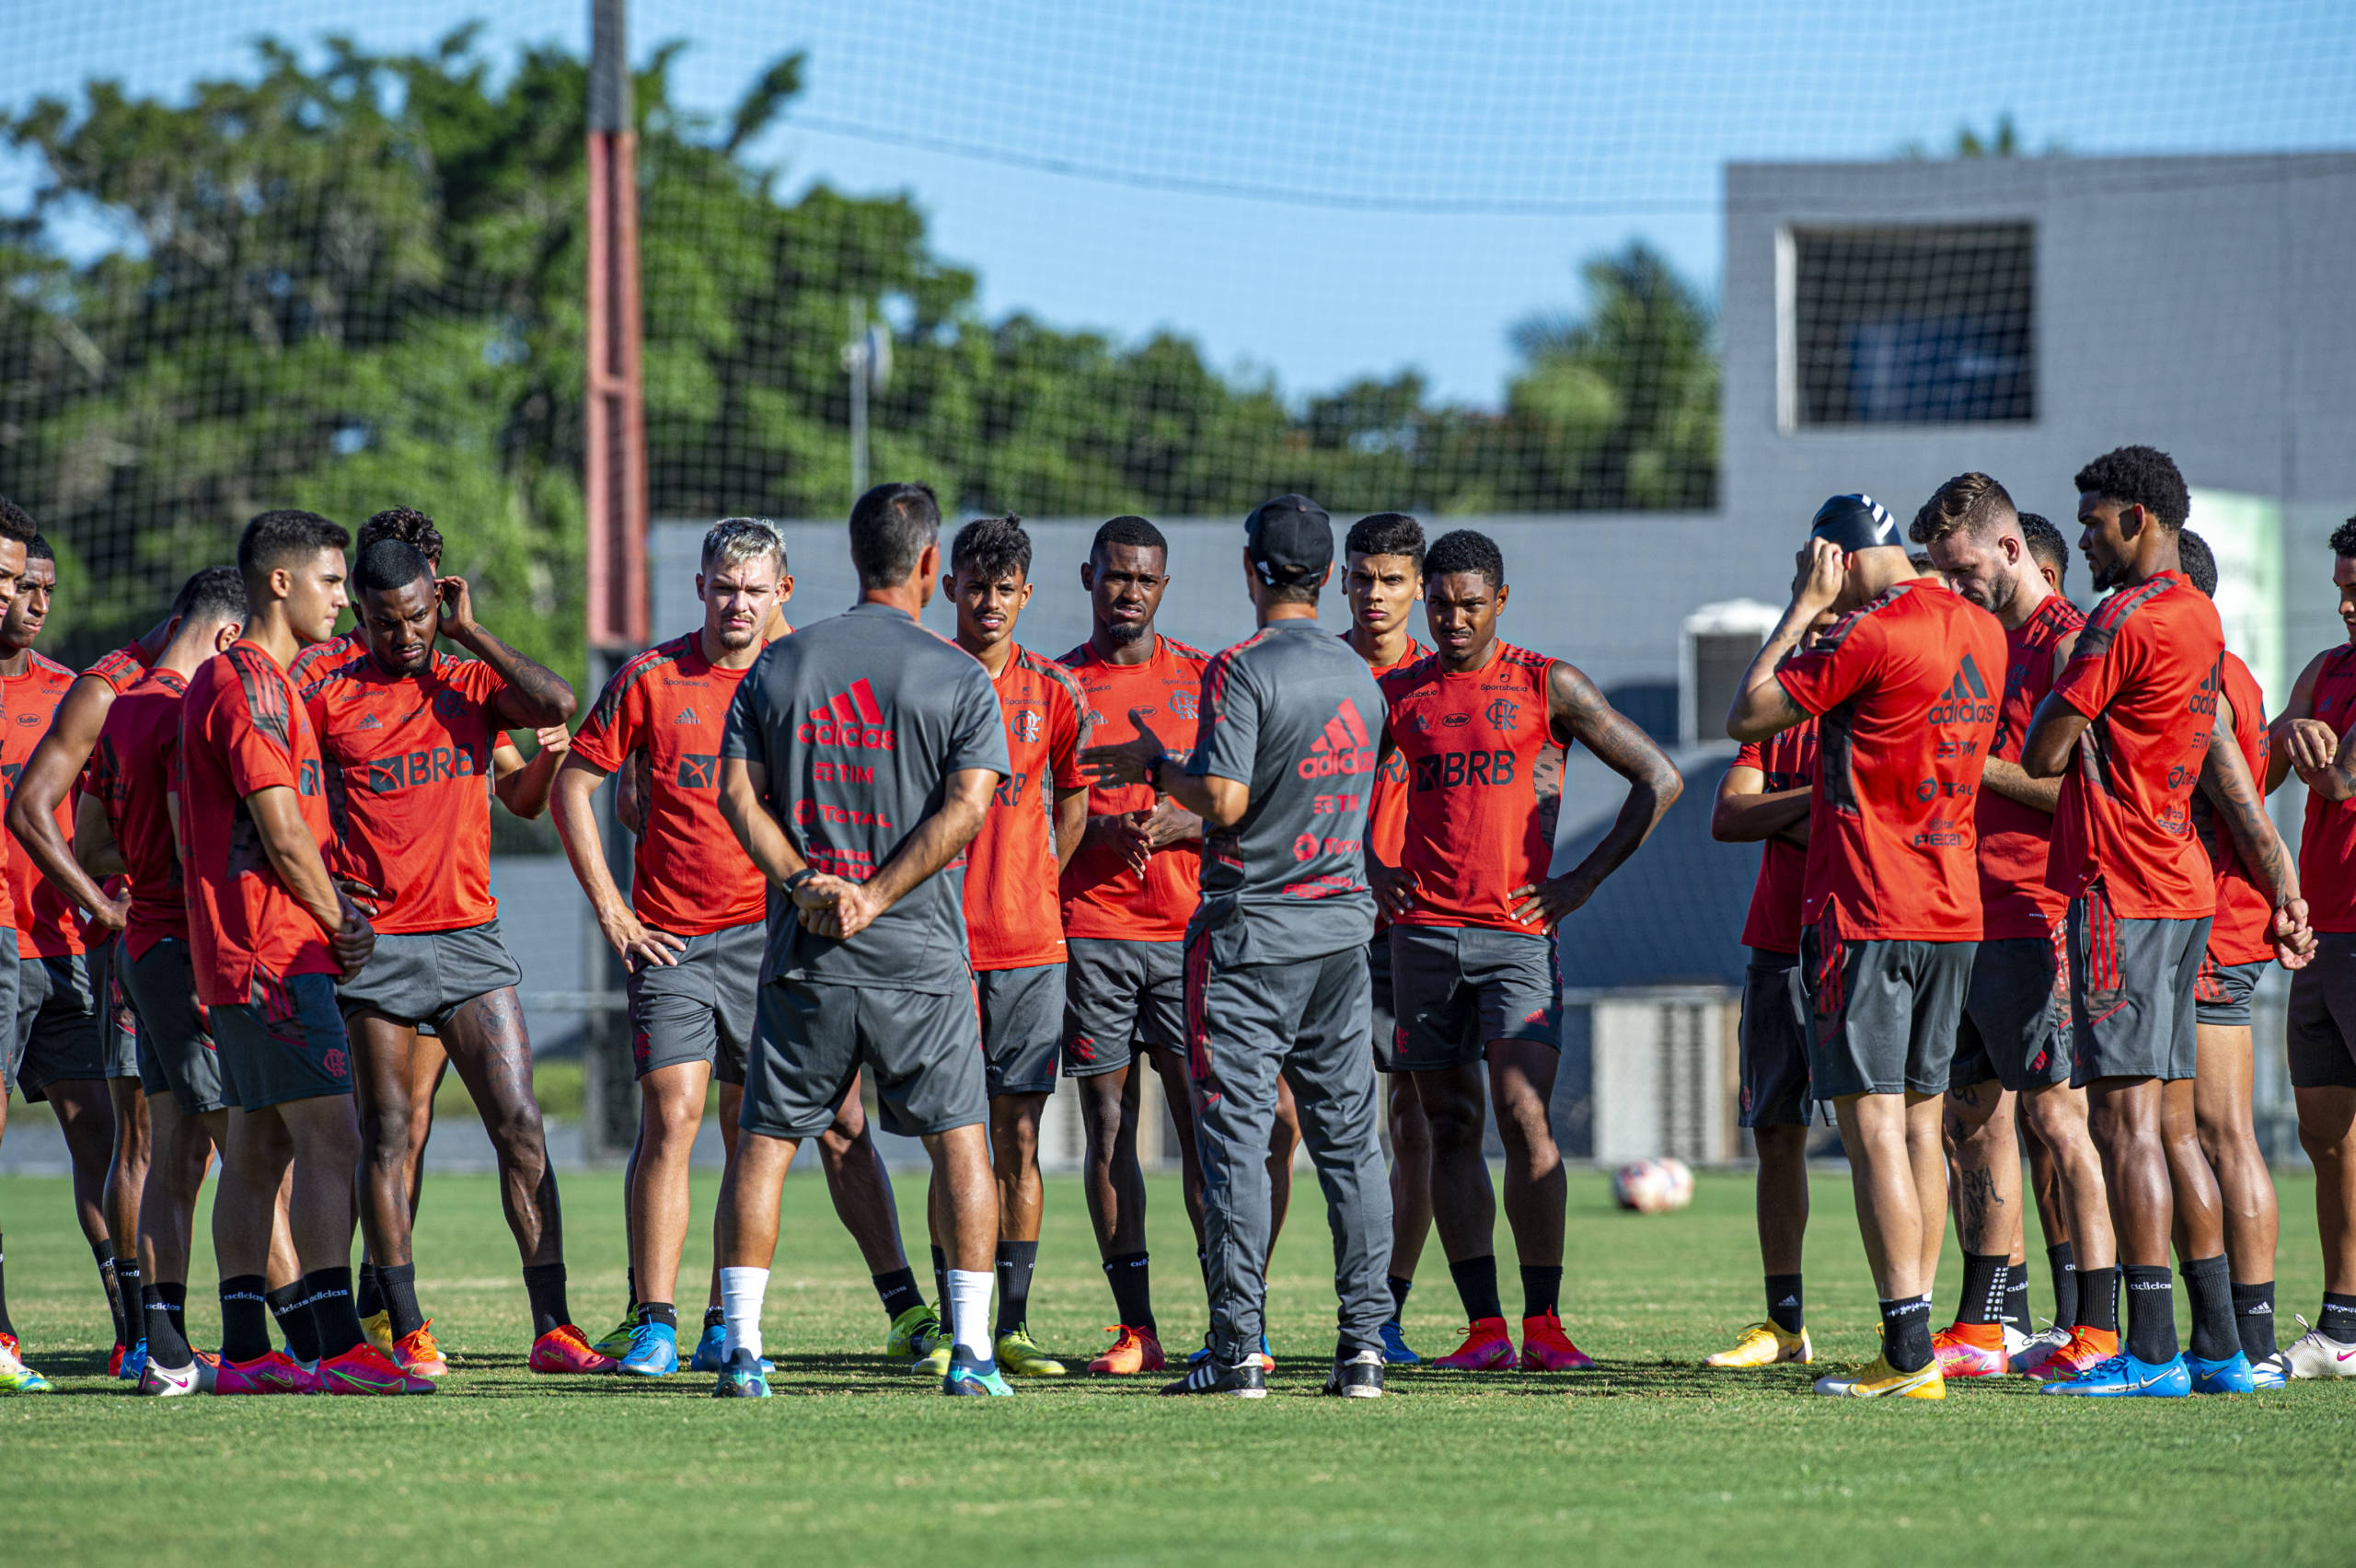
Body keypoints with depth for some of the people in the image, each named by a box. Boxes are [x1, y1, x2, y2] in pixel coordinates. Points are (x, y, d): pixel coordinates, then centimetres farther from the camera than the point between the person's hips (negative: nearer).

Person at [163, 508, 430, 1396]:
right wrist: (338, 922, -3)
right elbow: (282, 831, -17)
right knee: (331, 1139, -14)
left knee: (258, 1148, 10)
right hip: (278, 955, -11)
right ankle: (340, 1348, -19)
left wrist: (331, 906, 12)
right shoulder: (251, 682, -13)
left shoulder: (220, 680, 19)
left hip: (236, 956, 11)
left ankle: (244, 1350, 11)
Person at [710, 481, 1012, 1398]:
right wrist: (872, 899, -13)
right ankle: (971, 1349, 0)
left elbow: (737, 791, 0)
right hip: (922, 956, -2)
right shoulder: (958, 678, -1)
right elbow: (967, 805, -11)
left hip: (803, 954, 2)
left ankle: (742, 1347, 1)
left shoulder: (779, 667, 7)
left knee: (763, 1143, 7)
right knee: (960, 1141, 6)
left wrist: (807, 884, -7)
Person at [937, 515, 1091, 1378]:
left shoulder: (1054, 691, 5)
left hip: (1030, 944, 2)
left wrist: (1041, 891, 10)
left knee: (1019, 1141, 2)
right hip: (940, 941, -2)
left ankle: (1013, 1327, 5)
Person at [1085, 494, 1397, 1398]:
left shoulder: (1243, 670, -12)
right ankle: (1363, 1341, 3)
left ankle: (1238, 1346, -6)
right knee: (1348, 1138, 7)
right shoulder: (1359, 678, 10)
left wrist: (1157, 768, 0)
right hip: (1341, 927, 6)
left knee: (1236, 1136, -3)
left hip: (1250, 932, -6)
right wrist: (1169, 812, 26)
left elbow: (1225, 799, -18)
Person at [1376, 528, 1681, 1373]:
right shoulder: (1398, 695, 10)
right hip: (1425, 931, 3)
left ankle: (1543, 1322, -11)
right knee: (1451, 1127, 3)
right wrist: (1372, 870, 9)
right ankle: (1484, 1328, 5)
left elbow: (1660, 779, 3)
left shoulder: (1549, 687, 2)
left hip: (1518, 932, -3)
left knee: (1524, 1116, -15)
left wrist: (1585, 878, -2)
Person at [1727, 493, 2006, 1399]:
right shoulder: (1980, 634, 10)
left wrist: (1805, 606, 0)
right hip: (1954, 911, 8)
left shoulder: (1871, 635, -15)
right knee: (1920, 1123, 11)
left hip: (1866, 912, -8)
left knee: (1872, 1125, -9)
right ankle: (1913, 1347, 12)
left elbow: (1745, 717, -8)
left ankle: (1909, 1352, -15)